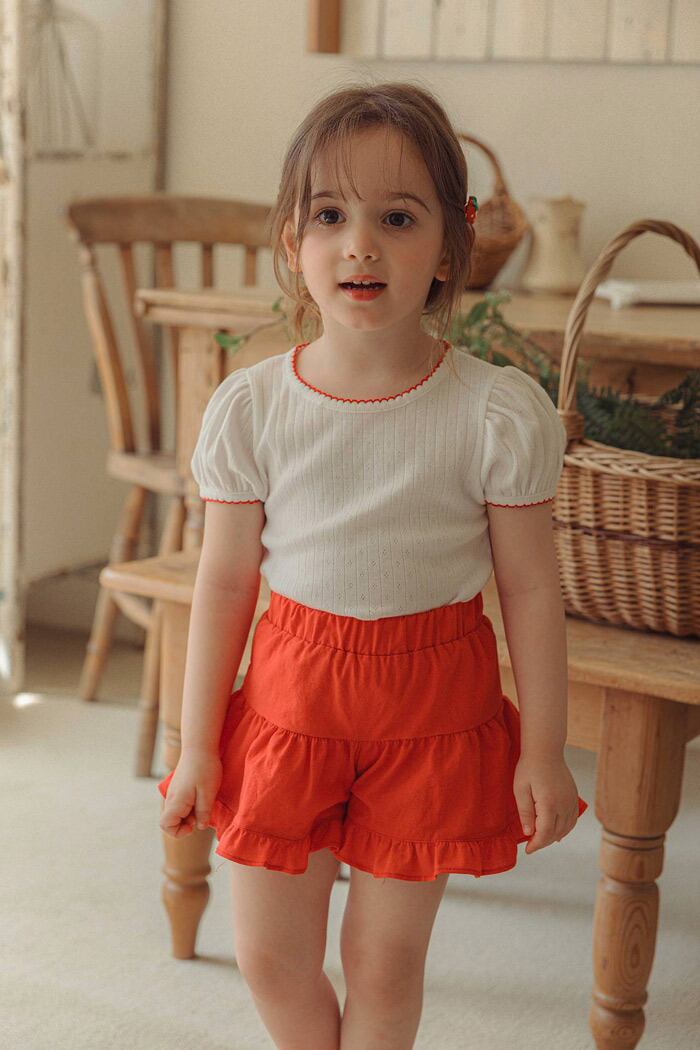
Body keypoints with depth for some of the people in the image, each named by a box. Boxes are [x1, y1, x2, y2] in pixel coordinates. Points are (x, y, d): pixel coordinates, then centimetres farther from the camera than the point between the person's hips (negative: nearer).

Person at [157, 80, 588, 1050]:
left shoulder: (500, 413, -14)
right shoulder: (250, 408, -9)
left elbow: (531, 588, -6)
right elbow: (225, 580, -2)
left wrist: (543, 751, -2)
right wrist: (196, 745, 3)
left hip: (432, 705, -2)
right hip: (289, 690, 2)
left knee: (385, 957, 11)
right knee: (268, 952, 11)